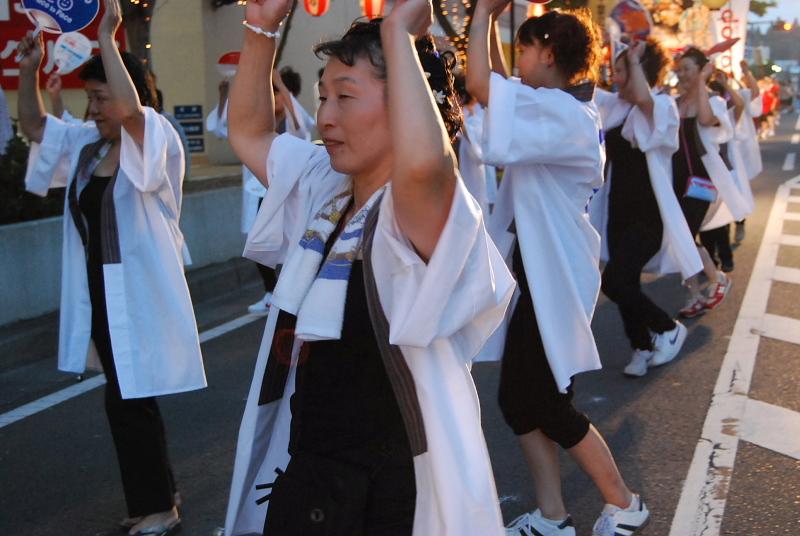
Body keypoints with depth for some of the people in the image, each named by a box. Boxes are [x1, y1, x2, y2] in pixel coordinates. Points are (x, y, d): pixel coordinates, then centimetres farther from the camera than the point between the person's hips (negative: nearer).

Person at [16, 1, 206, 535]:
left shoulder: (155, 142, -14)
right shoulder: (85, 142, 7)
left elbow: (130, 108, -34)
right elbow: (33, 125, 17)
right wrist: (29, 70, 1)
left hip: (140, 295, -8)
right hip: (99, 295, 8)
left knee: (126, 402, -3)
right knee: (129, 401, 16)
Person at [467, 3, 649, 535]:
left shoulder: (560, 115, -22)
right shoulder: (565, 109, 10)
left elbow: (481, 83, -33)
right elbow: (503, 93, 20)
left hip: (554, 276, -10)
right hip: (538, 271, 10)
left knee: (548, 406, 2)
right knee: (519, 398, 12)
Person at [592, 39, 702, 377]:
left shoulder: (663, 108, -12)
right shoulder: (614, 105, 7)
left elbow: (642, 97, -35)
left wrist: (634, 59, -23)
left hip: (649, 214, -7)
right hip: (619, 210, 7)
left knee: (614, 282, -15)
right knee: (624, 284, 11)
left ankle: (669, 329, 8)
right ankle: (643, 347, 31)